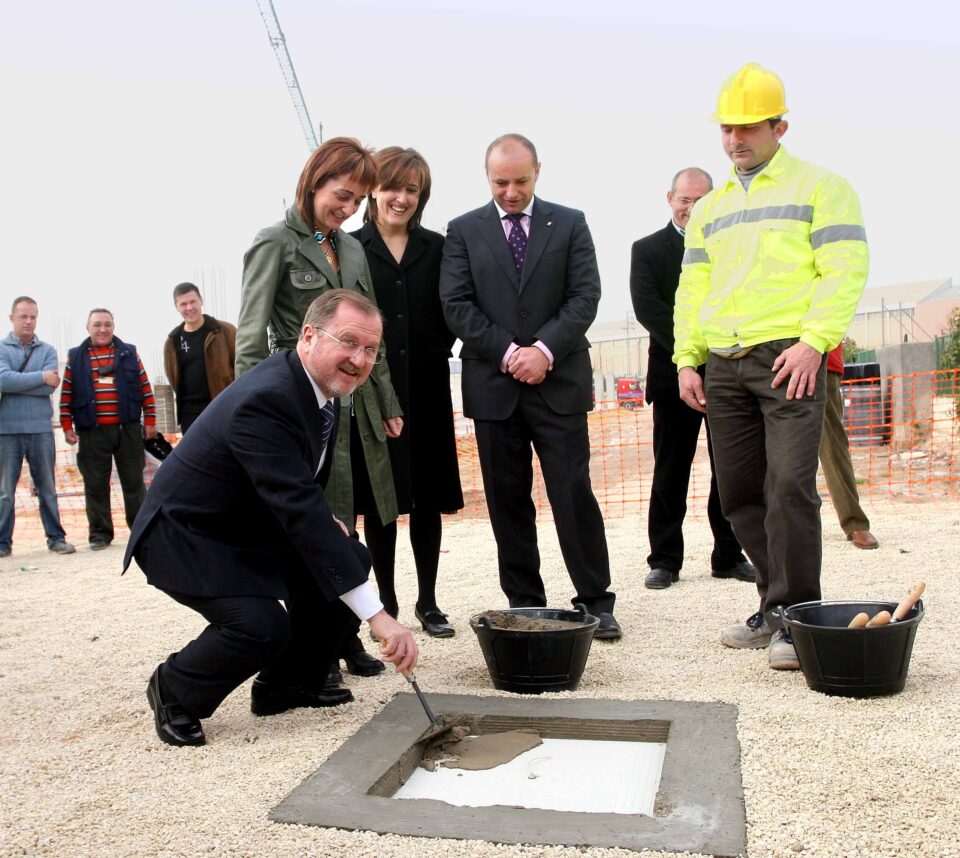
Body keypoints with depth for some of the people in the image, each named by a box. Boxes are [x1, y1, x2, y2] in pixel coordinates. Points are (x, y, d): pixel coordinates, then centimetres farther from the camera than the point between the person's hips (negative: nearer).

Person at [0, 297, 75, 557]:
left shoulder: (47, 351, 8)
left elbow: (50, 386, -7)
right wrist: (40, 377, -10)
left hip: (41, 428, 1)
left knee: (47, 488, 8)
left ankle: (56, 538, 14)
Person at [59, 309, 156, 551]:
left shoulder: (129, 353, 8)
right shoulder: (75, 358, 8)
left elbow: (145, 388, 7)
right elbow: (66, 395, 7)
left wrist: (150, 421, 3)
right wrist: (67, 427, 1)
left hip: (128, 430, 0)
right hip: (92, 433, 0)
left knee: (134, 482, 5)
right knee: (95, 485, 3)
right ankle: (100, 533, 11)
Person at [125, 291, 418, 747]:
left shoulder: (317, 383, -2)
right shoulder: (263, 401, -32)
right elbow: (300, 512, -39)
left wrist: (319, 518, -3)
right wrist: (376, 615, -40)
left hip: (246, 526, 9)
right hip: (184, 537, -9)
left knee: (351, 561, -1)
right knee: (262, 625, -28)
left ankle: (286, 685, 15)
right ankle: (174, 691, 3)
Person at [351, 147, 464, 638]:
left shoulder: (436, 247, 9)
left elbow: (451, 315, 10)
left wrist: (437, 352, -4)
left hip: (425, 391, 2)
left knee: (428, 500, 7)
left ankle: (428, 603, 19)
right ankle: (386, 603, 18)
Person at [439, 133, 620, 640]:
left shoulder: (569, 224, 8)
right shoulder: (464, 231, 8)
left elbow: (585, 296, 0)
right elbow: (456, 305, -1)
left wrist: (545, 349, -14)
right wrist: (507, 352, -10)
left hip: (559, 382, -1)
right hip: (493, 385, 1)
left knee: (574, 495, -2)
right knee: (508, 502, 6)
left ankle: (595, 601, 10)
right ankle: (524, 604, 17)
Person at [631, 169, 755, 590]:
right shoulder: (647, 250, 7)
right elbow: (647, 308, -6)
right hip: (675, 375, -2)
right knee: (670, 473, 2)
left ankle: (728, 556, 17)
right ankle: (665, 559, 10)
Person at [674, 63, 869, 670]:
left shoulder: (819, 187, 6)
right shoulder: (710, 208, 21)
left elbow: (845, 271, -5)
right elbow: (692, 290, 19)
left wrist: (814, 340, -17)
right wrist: (687, 360, 9)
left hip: (788, 358, -5)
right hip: (723, 367, 6)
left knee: (789, 485, -13)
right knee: (740, 493, 5)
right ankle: (775, 607, 18)